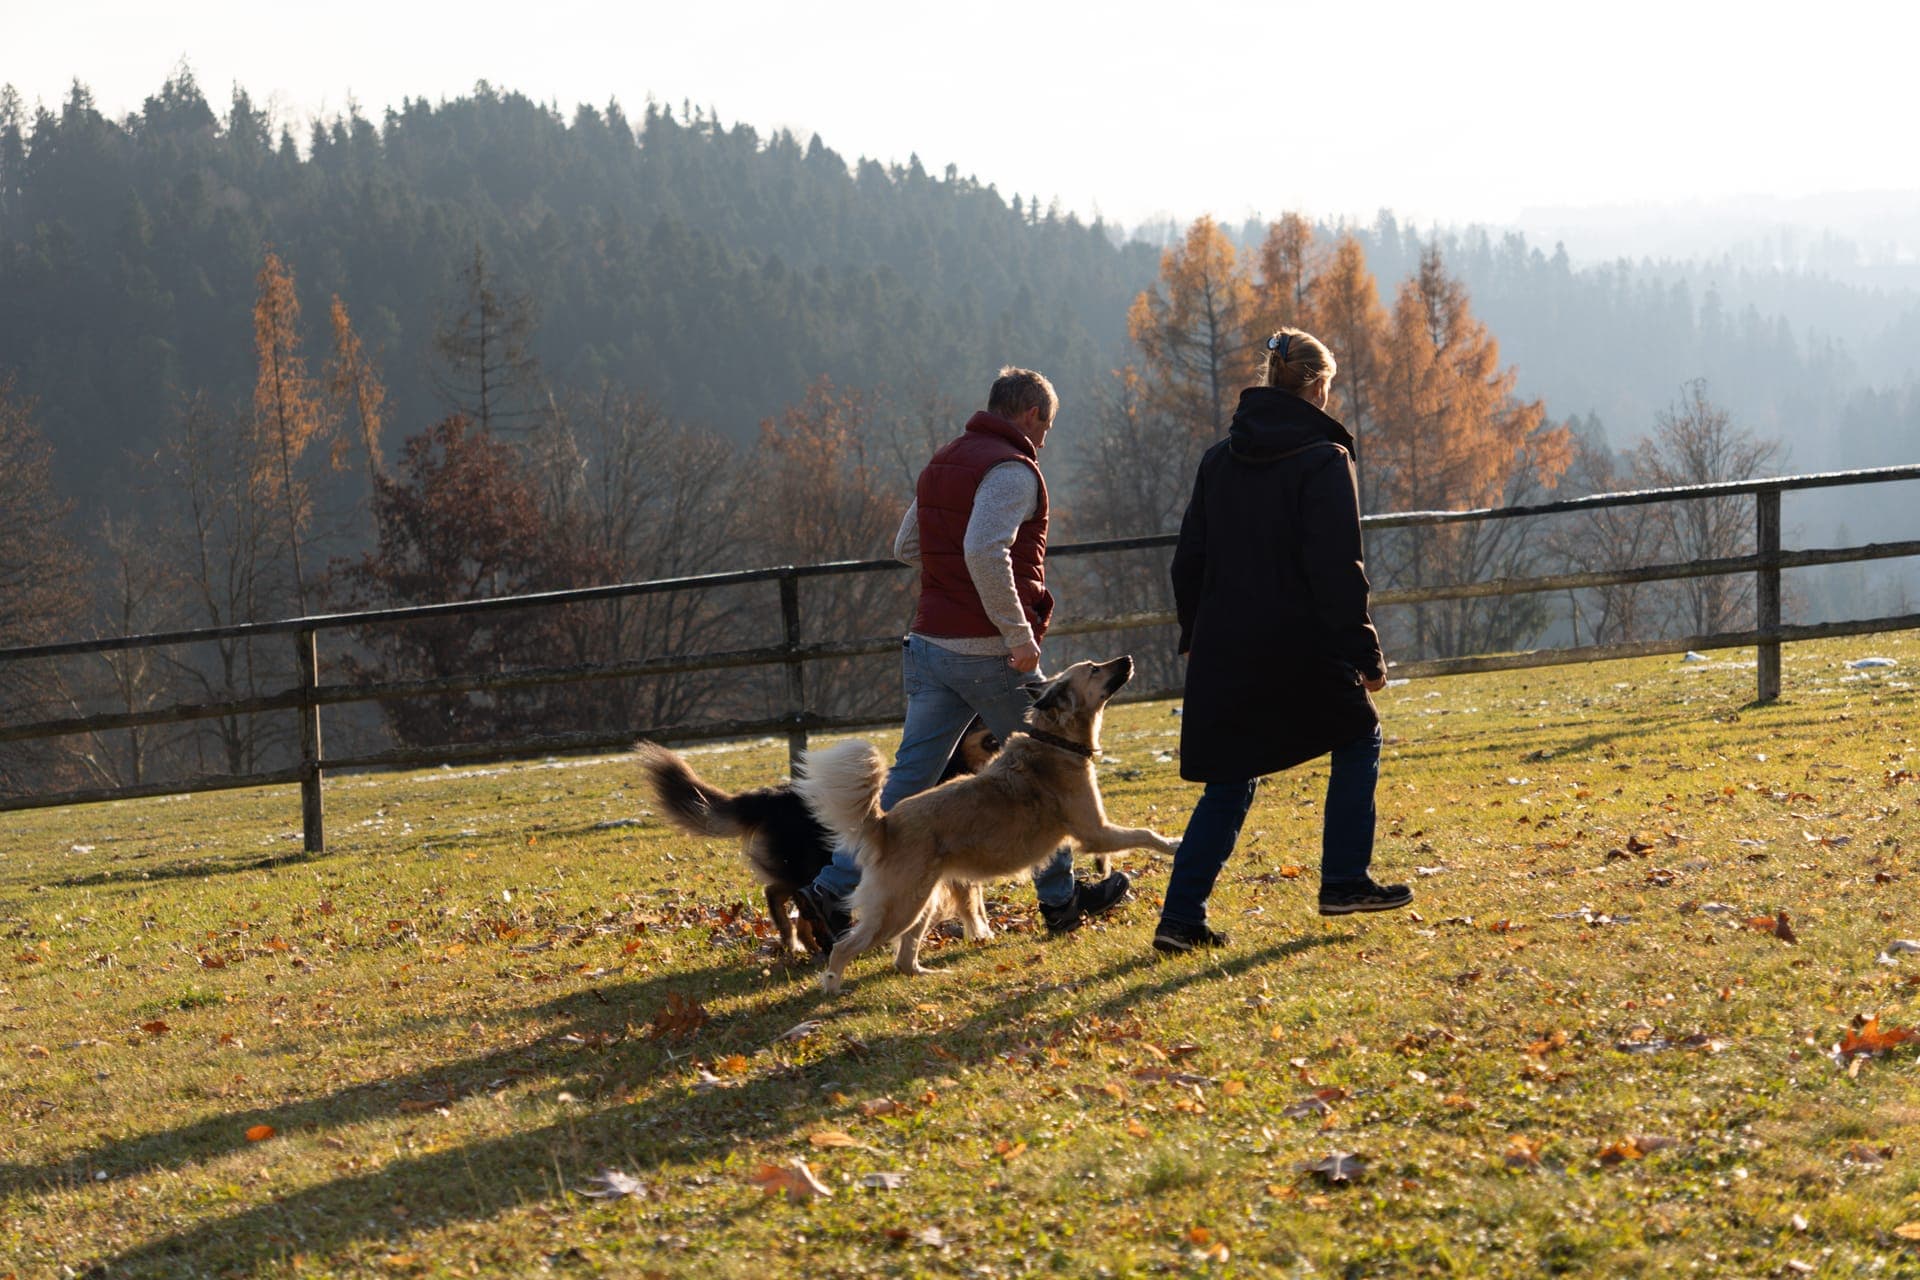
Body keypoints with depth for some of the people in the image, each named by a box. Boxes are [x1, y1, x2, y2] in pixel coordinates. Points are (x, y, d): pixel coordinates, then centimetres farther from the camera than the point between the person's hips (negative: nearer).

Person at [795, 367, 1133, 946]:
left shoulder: (943, 464, 15)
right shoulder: (1011, 470, -12)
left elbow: (905, 546, 25)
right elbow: (983, 552, -27)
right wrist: (1019, 634, -23)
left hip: (930, 645, 7)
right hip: (991, 653, -7)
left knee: (908, 779, 4)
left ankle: (831, 890, -7)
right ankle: (1060, 898, 23)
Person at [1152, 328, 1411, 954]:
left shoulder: (1219, 458, 8)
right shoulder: (1324, 457, -9)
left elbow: (1188, 559, 11)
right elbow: (1336, 568, -14)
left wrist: (1196, 636, 21)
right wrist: (1365, 651, -10)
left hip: (1223, 650, 5)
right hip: (1301, 645, -5)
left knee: (1229, 785, 12)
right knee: (1357, 739, 19)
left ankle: (1181, 916, 3)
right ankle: (1344, 882, 15)